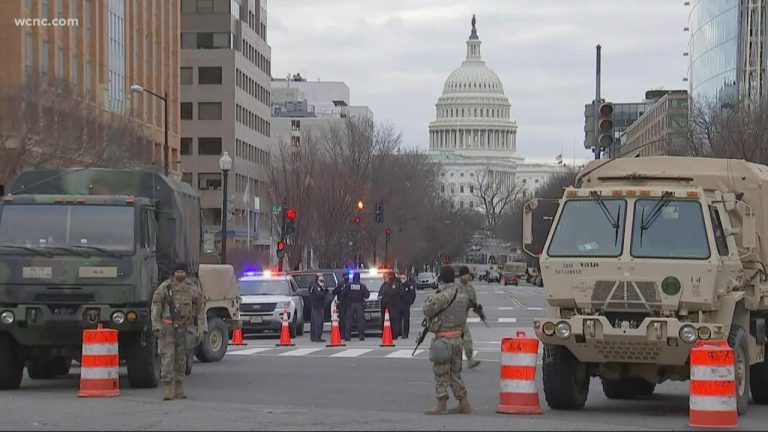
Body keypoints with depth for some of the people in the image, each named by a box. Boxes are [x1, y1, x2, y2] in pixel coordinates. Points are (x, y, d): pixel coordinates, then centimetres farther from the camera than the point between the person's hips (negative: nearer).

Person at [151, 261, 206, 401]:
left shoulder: (193, 289, 3)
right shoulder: (164, 287, -3)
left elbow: (201, 309, 4)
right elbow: (156, 307, -2)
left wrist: (202, 329, -3)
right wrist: (156, 326, -10)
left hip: (184, 327, 2)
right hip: (167, 327, -2)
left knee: (181, 357, 8)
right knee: (167, 356, -9)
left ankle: (179, 389, 16)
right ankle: (167, 390, -10)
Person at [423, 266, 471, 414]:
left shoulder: (443, 295, -17)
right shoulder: (463, 295, 7)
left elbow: (428, 310, -15)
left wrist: (431, 298, 3)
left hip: (443, 338, -8)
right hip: (457, 337, 8)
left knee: (441, 373, 0)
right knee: (455, 372, 16)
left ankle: (442, 405, 2)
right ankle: (463, 404, 17)